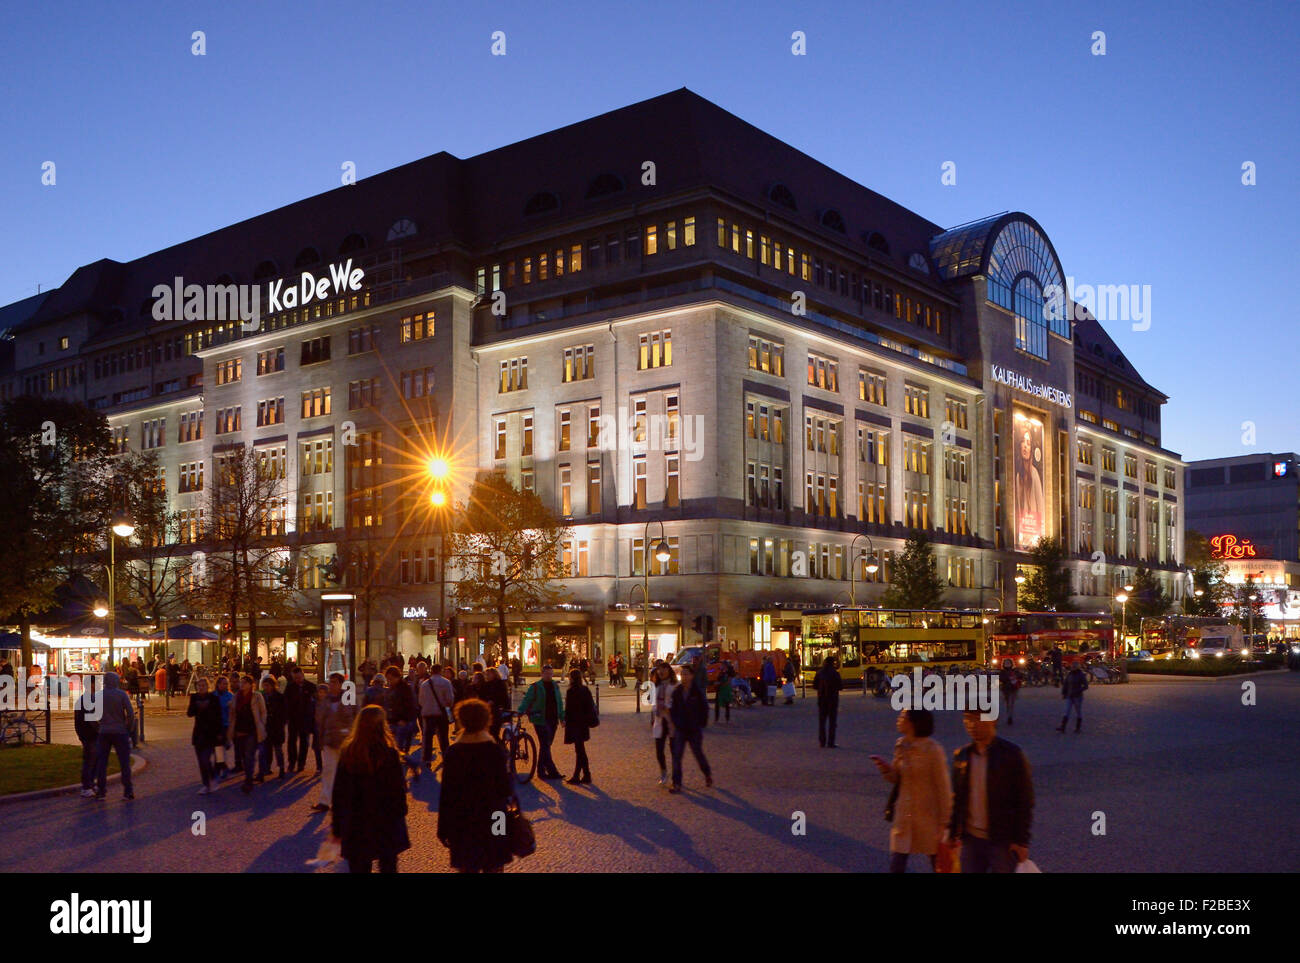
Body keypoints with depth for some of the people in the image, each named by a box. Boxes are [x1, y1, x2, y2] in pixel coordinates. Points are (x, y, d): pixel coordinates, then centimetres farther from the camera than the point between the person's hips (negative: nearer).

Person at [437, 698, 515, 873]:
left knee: (466, 867, 11)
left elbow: (446, 794, -5)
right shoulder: (495, 750, -11)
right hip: (492, 821, -1)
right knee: (493, 868, 11)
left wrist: (443, 829, 2)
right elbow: (505, 789, -9)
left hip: (462, 823, 1)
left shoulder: (453, 753, -7)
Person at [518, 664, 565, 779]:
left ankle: (541, 770, 20)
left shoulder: (555, 686, 13)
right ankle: (552, 771, -10)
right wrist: (520, 712, -23)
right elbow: (526, 700, -9)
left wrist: (562, 718, 18)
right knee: (545, 745, -9)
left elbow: (560, 703, 20)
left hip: (553, 720, 6)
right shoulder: (535, 687, -4)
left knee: (545, 745, 11)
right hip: (540, 720, -6)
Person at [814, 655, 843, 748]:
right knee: (832, 722, 2)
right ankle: (830, 743, -2)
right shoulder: (834, 673, -12)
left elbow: (814, 686, 4)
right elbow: (840, 686, -11)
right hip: (832, 699, -4)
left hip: (822, 700, 4)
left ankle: (822, 742, 13)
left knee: (822, 721, 12)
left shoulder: (819, 673, 0)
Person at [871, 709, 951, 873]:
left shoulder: (932, 750, -16)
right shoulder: (900, 746, 3)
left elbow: (944, 788, -11)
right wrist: (886, 769, -10)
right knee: (896, 866, 2)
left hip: (929, 816, -5)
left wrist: (944, 822, -11)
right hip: (904, 816, 5)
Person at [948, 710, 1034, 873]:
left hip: (1002, 841, -4)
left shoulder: (1011, 754, -9)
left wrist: (1022, 841, -10)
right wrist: (953, 834, 10)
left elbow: (1025, 801, -8)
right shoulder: (961, 756, 5)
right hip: (971, 839, 4)